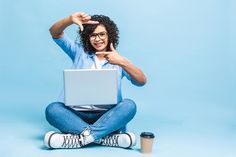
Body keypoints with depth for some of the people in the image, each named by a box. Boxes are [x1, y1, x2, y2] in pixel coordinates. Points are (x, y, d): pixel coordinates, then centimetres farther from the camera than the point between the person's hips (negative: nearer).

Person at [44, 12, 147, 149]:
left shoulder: (118, 60, 9)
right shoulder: (79, 52, 12)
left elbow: (142, 81, -6)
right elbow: (55, 33, 2)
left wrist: (123, 62, -23)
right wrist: (70, 20, -19)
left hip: (107, 117, 0)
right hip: (78, 114, 1)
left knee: (129, 105, -29)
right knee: (52, 109, -27)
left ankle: (81, 138, -33)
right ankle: (104, 137, -35)